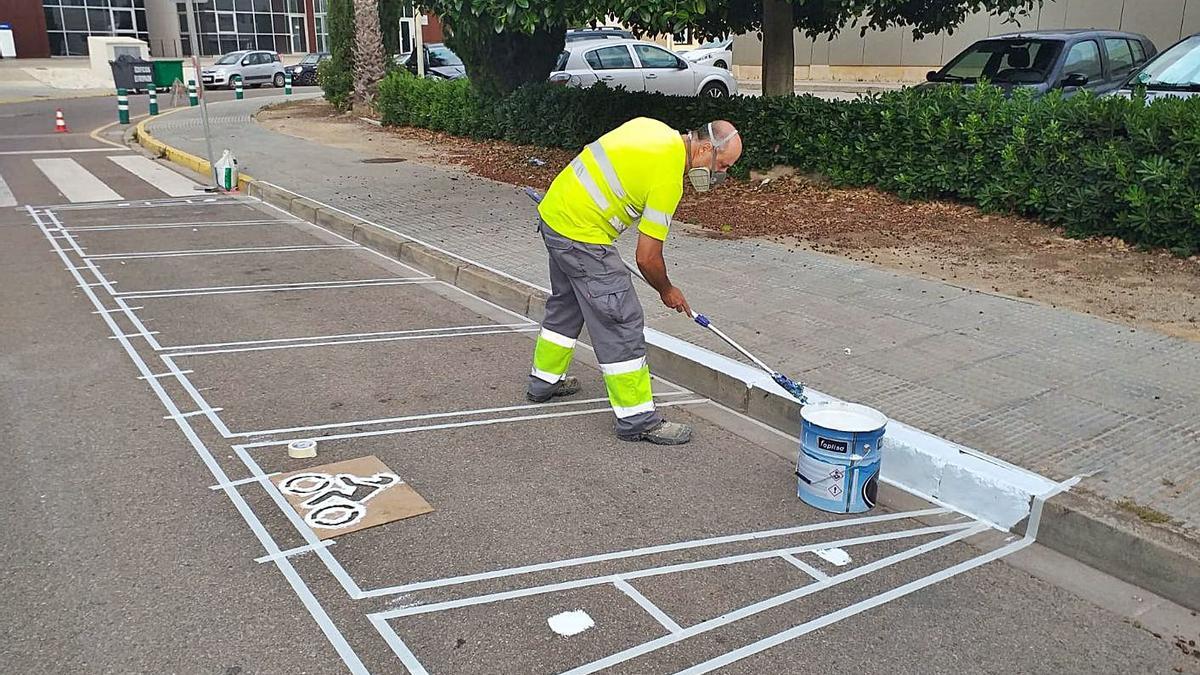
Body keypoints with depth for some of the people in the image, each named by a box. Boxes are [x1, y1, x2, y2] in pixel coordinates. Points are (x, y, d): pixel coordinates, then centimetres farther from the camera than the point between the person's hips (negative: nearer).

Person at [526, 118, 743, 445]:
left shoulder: (654, 127, 6)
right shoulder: (668, 178, -19)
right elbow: (647, 258, -16)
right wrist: (667, 291, 3)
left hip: (553, 212, 10)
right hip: (582, 235, -10)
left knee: (565, 304, 25)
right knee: (621, 322, -6)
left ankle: (545, 380, 41)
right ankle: (637, 419, 0)